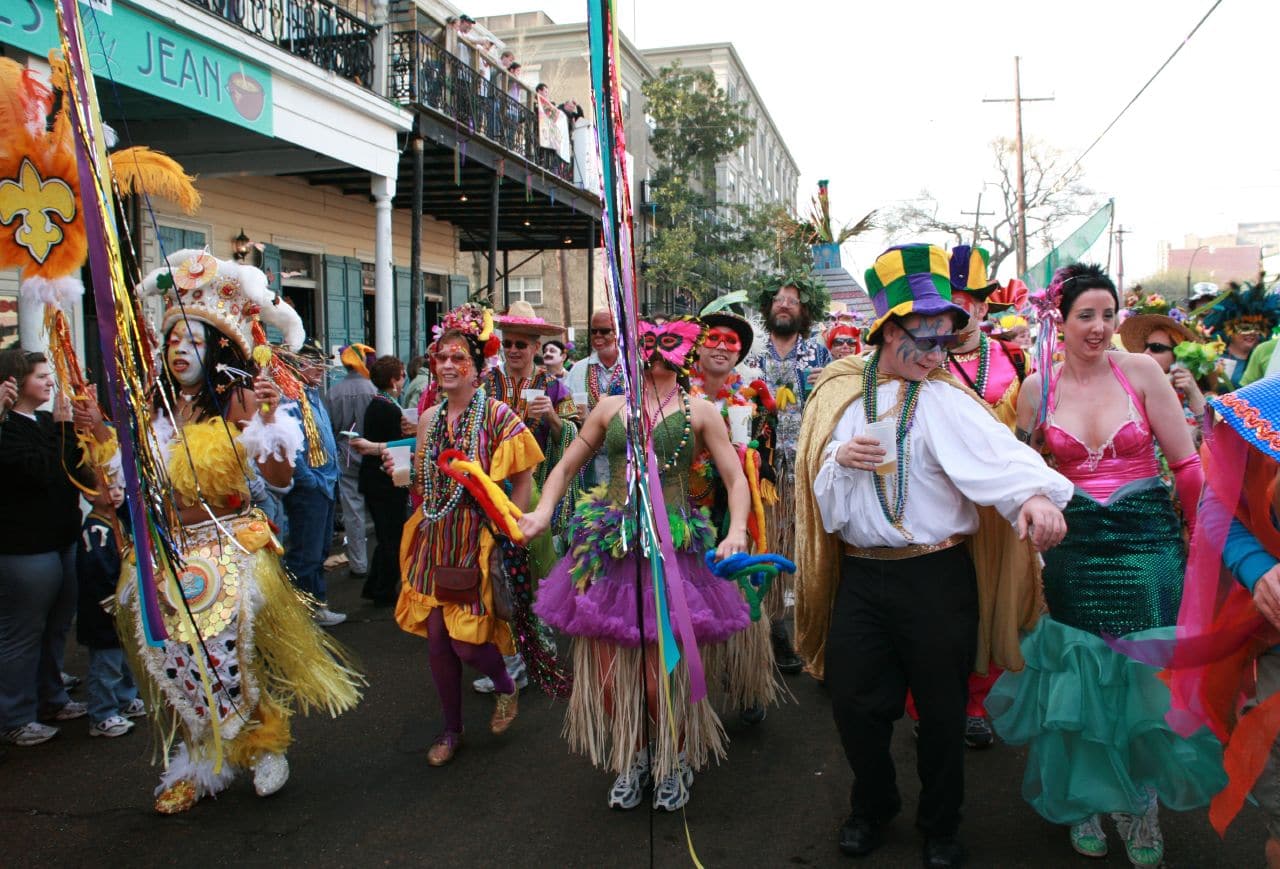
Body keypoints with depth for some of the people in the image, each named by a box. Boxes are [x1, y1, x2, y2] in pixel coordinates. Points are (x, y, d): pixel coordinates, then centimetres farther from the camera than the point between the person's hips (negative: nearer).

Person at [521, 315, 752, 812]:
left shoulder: (699, 412, 7)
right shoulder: (611, 407, 12)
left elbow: (735, 478, 4)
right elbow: (567, 466, 17)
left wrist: (737, 532, -13)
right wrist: (544, 512, 1)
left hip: (672, 549, -2)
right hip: (610, 548, 3)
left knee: (663, 671, -3)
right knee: (609, 670, 5)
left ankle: (675, 763, 25)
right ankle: (632, 761, 30)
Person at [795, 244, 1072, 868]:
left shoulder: (947, 401, -5)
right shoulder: (841, 396, 4)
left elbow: (996, 452, -24)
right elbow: (814, 480, 7)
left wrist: (1035, 493, -43)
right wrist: (839, 459, -14)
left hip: (937, 579, -2)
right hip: (860, 576, 2)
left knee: (942, 709, 11)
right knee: (855, 704, 10)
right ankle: (873, 806, 38)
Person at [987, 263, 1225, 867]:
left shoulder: (1141, 371, -4)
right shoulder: (1038, 387, 0)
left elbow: (1186, 462, -2)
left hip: (1149, 539, -1)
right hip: (1074, 545, 1)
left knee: (1146, 678, 5)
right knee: (1083, 677, 9)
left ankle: (1139, 805, 28)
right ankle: (1085, 799, 31)